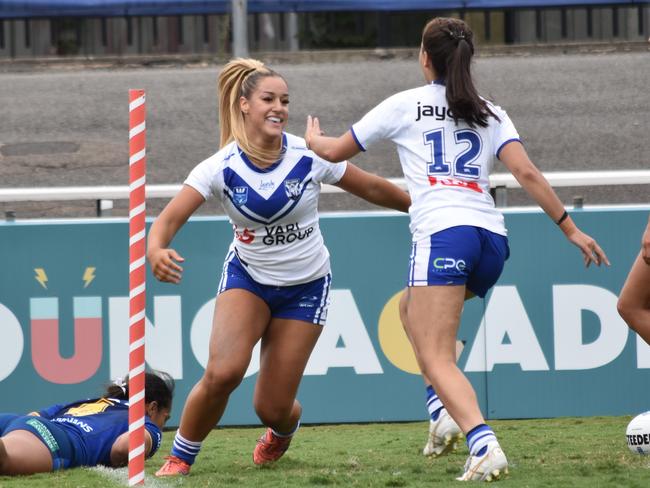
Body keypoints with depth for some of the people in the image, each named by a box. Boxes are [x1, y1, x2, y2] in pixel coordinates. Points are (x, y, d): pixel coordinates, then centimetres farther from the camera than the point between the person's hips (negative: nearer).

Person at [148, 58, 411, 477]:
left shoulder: (309, 157, -16)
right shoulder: (222, 167, -16)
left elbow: (374, 189, -2)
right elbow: (170, 218, -25)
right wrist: (156, 250, -47)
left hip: (305, 287, 0)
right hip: (247, 277, 0)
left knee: (272, 408, -2)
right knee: (222, 373, -25)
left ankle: (284, 430, 39)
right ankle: (180, 458, 0)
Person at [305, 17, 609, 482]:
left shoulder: (405, 104, 10)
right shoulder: (490, 113, 18)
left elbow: (334, 151, 19)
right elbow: (527, 172, 4)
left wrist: (314, 138, 41)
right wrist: (570, 228, 4)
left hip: (443, 233, -6)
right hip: (491, 238, 6)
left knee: (436, 359, -11)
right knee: (414, 309, 30)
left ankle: (485, 445, -34)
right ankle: (446, 411, 13)